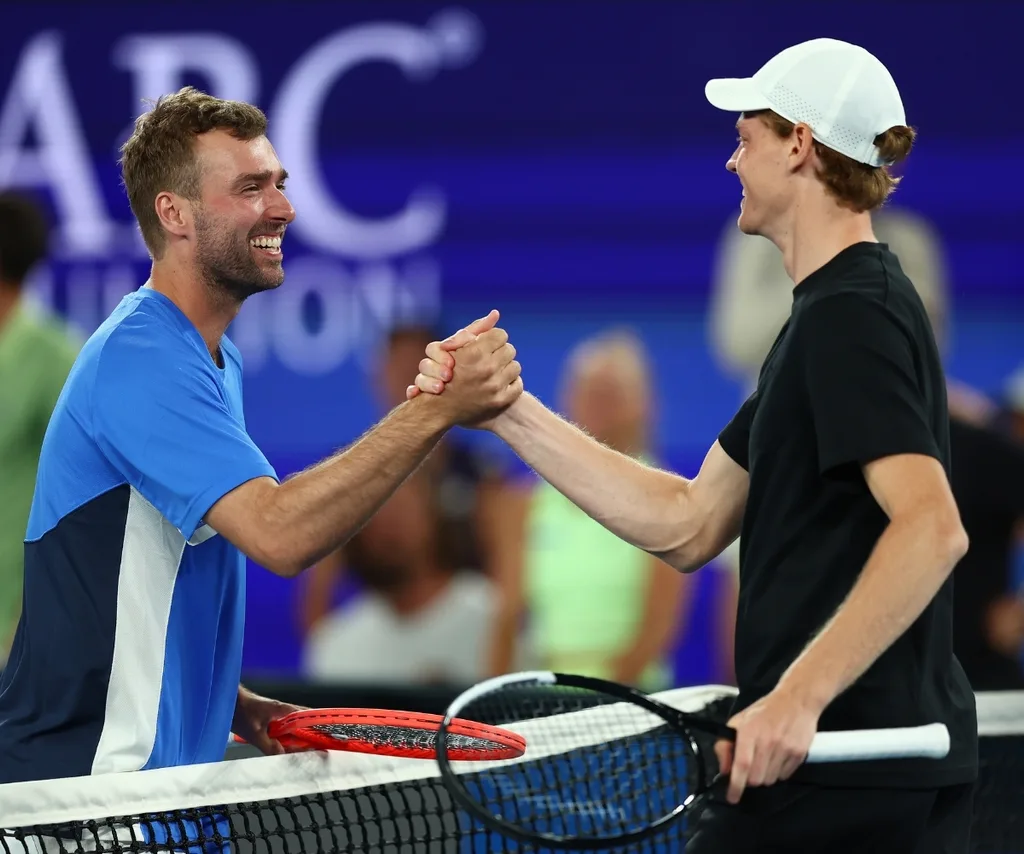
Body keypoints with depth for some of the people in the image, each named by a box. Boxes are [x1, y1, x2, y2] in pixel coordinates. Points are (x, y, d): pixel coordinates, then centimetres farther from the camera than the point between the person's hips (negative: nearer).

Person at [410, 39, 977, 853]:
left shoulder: (849, 318, -14)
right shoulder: (835, 311, 18)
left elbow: (933, 527, -27)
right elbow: (690, 524, 17)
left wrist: (797, 695, -32)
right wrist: (507, 411, 12)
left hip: (841, 777, -10)